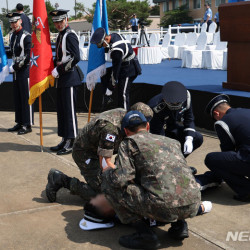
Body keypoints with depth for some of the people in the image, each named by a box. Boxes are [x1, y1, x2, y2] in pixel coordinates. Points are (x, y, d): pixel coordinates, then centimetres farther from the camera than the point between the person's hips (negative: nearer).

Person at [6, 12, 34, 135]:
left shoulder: (26, 36, -12)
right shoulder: (12, 35, 13)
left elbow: (28, 55, -17)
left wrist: (16, 66, -17)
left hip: (25, 70, -8)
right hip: (16, 71, 8)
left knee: (26, 98, -3)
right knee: (17, 98, 12)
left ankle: (28, 125, 3)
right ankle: (20, 122, 21)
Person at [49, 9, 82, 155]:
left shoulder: (70, 36, -12)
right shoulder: (60, 36, 17)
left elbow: (76, 58, -22)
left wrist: (59, 70, -16)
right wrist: (56, 70, 8)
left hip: (69, 78, -10)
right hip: (62, 78, 10)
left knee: (69, 110, -6)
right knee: (62, 110, 12)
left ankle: (71, 143, 0)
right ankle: (65, 140, 21)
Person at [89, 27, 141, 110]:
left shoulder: (116, 49, -31)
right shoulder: (114, 35, -2)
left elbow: (116, 67, -22)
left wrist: (113, 83, -11)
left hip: (129, 70, -10)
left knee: (123, 94, -10)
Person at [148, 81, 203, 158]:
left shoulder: (186, 96, -21)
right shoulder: (156, 107, -37)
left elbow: (189, 120, -8)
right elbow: (157, 133, -34)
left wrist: (189, 139, -22)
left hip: (172, 127, 5)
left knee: (198, 138, -14)